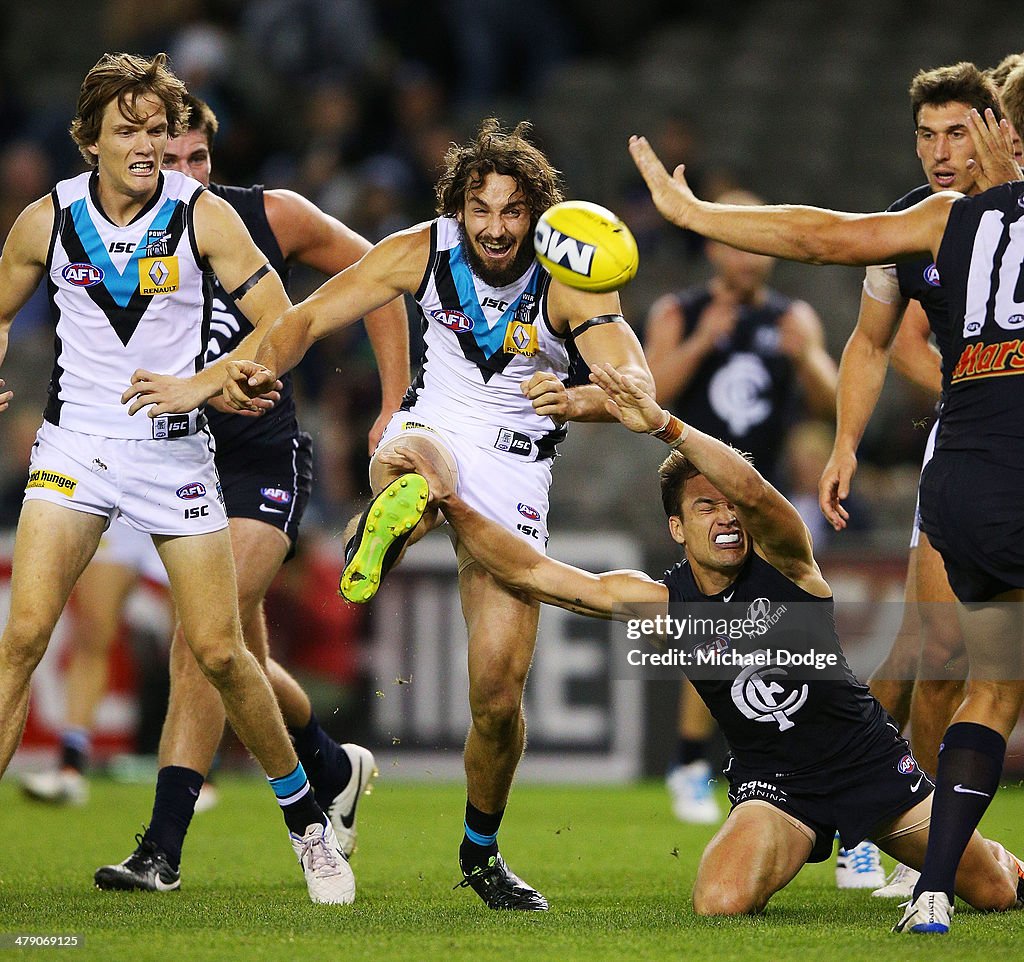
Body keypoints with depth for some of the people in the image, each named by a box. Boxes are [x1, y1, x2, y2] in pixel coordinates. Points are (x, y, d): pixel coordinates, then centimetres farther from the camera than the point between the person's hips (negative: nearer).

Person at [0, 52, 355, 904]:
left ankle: (308, 821, 21)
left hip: (175, 450, -1)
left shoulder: (203, 215, -8)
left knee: (220, 651, 0)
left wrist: (202, 384, -23)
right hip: (76, 443, 1)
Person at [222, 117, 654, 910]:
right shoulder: (422, 251, -10)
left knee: (499, 691, -4)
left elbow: (637, 383, -29)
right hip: (430, 433, 1)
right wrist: (267, 364, -29)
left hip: (515, 472, -1)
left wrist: (577, 400, -51)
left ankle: (482, 851, 17)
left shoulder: (569, 285, -16)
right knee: (422, 459, -42)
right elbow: (310, 317, -7)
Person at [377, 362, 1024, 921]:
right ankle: (775, 856, 11)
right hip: (775, 783, 1)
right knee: (720, 904, -28)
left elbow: (755, 493, -34)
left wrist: (665, 425, -48)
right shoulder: (662, 602, -5)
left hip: (871, 759, -1)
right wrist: (452, 504, -16)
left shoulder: (783, 561, -11)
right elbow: (533, 574, -7)